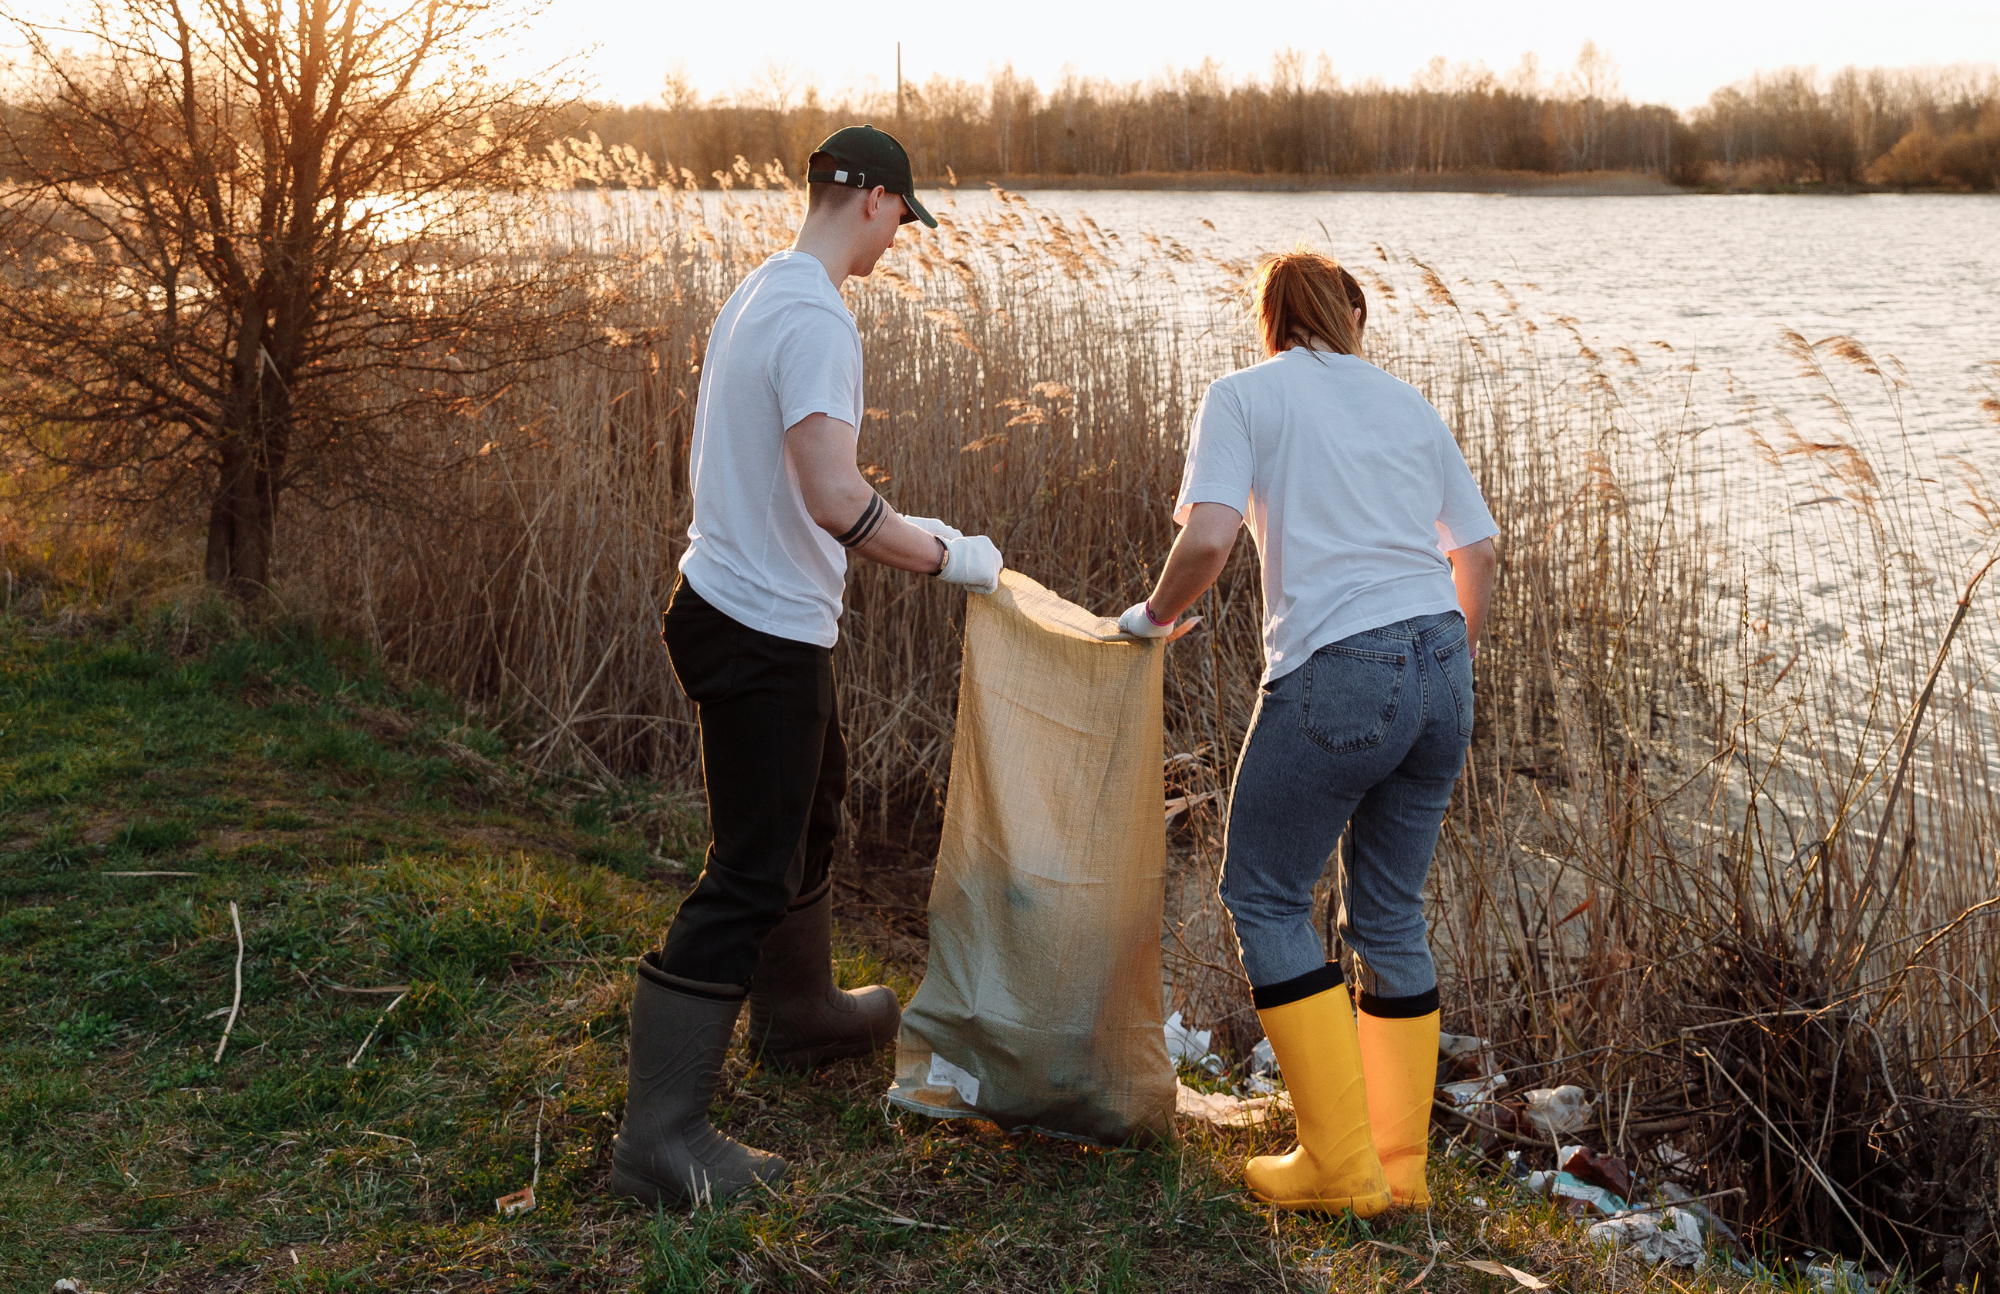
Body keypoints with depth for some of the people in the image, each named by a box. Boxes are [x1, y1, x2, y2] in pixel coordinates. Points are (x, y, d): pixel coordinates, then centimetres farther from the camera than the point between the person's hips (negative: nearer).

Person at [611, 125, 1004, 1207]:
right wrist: (949, 556, -18)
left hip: (729, 592, 11)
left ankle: (799, 1015, 46)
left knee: (809, 809, 27)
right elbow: (836, 498, -30)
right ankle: (659, 1134, -2)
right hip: (765, 631, -11)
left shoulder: (752, 296, 11)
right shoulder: (816, 319, -21)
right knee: (750, 874, -6)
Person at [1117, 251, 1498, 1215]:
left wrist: (1155, 615, 6)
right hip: (1439, 666, 6)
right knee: (1390, 914, 16)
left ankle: (1340, 1163, 8)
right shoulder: (1407, 404, 18)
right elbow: (1477, 553, 17)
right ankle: (1400, 1162, 22)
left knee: (1264, 896, 9)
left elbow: (1206, 538, -12)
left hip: (1337, 673, -6)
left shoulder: (1242, 397, 4)